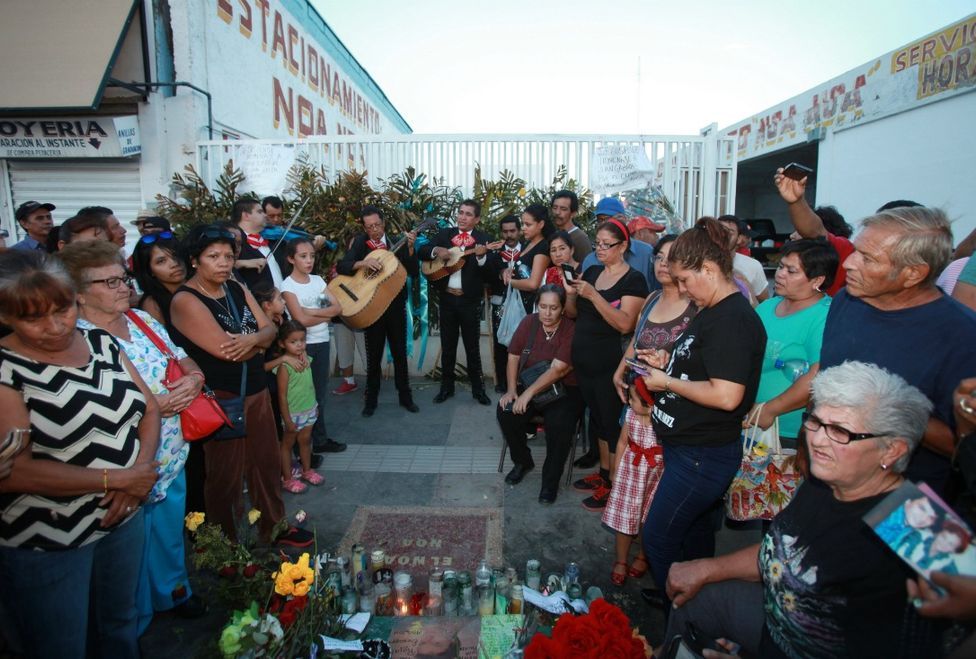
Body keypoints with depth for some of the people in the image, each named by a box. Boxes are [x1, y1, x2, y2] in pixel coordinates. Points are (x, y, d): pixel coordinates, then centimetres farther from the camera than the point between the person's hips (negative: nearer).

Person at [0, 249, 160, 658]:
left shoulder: (102, 343, 0)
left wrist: (140, 470, -13)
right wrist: (115, 478, -20)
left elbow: (149, 408, 3)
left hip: (124, 517, 5)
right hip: (46, 544, -5)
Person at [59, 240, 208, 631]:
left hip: (173, 458, 6)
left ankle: (173, 589, 51)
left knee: (171, 534, 25)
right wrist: (153, 406, -23)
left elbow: (189, 365, 9)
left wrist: (193, 380, -13)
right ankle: (135, 626, 40)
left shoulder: (142, 320, 2)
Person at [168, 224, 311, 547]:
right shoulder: (185, 300, -15)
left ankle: (274, 527, 36)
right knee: (226, 475, 9)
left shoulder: (237, 289, 7)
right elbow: (224, 349, -23)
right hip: (220, 399, -7)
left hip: (257, 391, 7)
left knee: (267, 463, 17)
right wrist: (259, 343, -6)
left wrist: (252, 338, -21)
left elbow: (269, 329, 2)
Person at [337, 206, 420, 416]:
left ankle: (405, 396, 22)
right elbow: (341, 267, -11)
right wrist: (363, 263, -26)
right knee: (374, 354, 7)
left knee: (400, 352, 9)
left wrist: (410, 248, -21)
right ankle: (371, 399, 21)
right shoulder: (360, 243, -1)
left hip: (396, 305, 1)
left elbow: (414, 272, -9)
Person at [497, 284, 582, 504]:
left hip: (564, 391, -4)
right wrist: (511, 390, -10)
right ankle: (522, 461, 7)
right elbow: (513, 357, 2)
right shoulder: (529, 322, -1)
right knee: (505, 411, -21)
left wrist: (528, 393, -26)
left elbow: (558, 369, -23)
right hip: (529, 387, 4)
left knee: (558, 425, -32)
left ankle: (550, 480, -7)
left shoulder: (572, 330, -16)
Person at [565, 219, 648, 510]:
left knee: (611, 421, 2)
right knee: (596, 416, 17)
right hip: (583, 360, 7)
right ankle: (604, 471, 33)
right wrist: (570, 293, -10)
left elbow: (625, 324, -22)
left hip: (610, 364, -7)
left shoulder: (633, 280, -11)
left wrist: (593, 295, -26)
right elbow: (572, 313, 10)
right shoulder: (591, 272, 8)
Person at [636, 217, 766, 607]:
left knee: (658, 536, 2)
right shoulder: (714, 312, 10)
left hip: (703, 455, -10)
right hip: (689, 447, 10)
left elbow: (726, 395, -30)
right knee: (695, 531, 23)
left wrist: (667, 382, -18)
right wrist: (668, 363, 6)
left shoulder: (732, 319, -22)